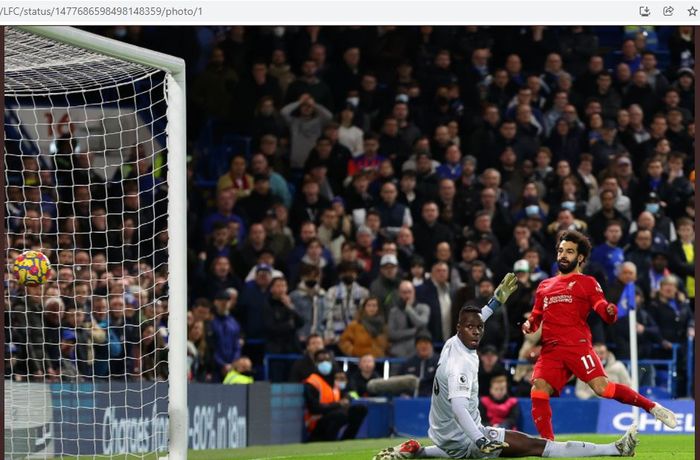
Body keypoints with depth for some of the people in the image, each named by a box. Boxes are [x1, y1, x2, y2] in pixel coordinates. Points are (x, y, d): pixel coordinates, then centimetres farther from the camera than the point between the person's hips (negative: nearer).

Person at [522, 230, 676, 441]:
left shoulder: (587, 283, 12)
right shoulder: (544, 286, 25)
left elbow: (602, 308, 1)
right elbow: (536, 315, 29)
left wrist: (610, 311, -24)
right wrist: (529, 324, 5)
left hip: (578, 345, -4)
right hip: (551, 350, 4)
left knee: (602, 387, -19)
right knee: (538, 390, -19)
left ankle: (651, 407, -3)